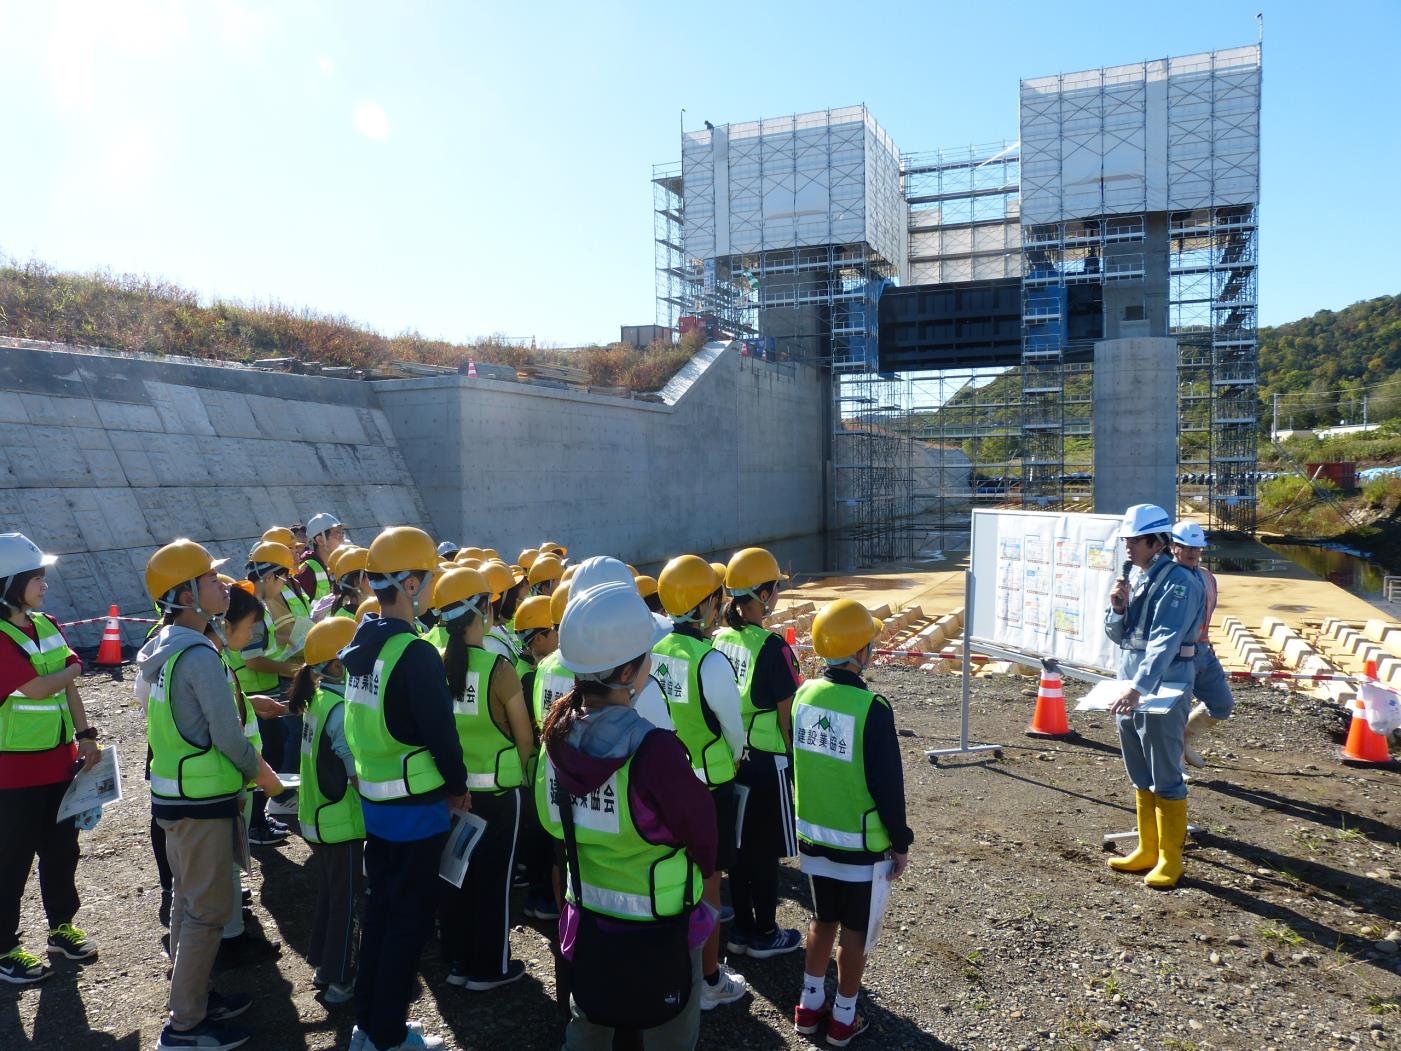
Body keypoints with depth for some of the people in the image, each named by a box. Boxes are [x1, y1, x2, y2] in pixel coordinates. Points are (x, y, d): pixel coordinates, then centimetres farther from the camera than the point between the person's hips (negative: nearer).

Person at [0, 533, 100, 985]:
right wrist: (72, 669, -5)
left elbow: (69, 687, 8)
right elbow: (38, 688, -25)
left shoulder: (45, 626, 5)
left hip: (59, 761, 7)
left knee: (61, 849, 18)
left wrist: (86, 735, 3)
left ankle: (62, 927, 35)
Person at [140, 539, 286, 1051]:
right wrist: (270, 779, -6)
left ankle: (191, 996, 34)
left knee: (188, 900, 20)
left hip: (173, 793, 9)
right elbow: (230, 739, -21)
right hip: (202, 802, -9)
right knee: (206, 911, 2)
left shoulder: (162, 647, 6)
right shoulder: (199, 654, -23)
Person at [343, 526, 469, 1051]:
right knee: (410, 920, 7)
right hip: (415, 808, -8)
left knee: (379, 909, 20)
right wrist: (458, 786, -4)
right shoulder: (415, 654, -23)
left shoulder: (362, 643, 3)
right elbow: (441, 732, -20)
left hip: (372, 800, 8)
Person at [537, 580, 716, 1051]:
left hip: (586, 923, 6)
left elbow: (553, 824, 3)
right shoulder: (653, 750, -31)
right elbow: (701, 832, -17)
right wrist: (700, 867, 4)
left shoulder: (558, 734, -11)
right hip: (657, 933, -5)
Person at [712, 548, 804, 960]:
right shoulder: (772, 647, -19)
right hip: (767, 760, -6)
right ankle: (765, 934, 21)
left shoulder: (718, 639, 0)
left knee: (738, 846, 16)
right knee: (766, 851, 9)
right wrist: (796, 756, 0)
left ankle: (740, 929, 28)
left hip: (727, 756, 6)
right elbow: (787, 715, -14)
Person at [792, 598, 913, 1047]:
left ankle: (810, 1006, 33)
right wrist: (900, 842, -4)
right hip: (859, 844, -5)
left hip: (812, 837, 5)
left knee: (822, 920, 22)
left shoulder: (804, 695, -5)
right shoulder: (872, 709, -23)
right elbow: (888, 785, -17)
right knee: (854, 931, 12)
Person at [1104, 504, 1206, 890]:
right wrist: (1117, 608, -8)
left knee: (1166, 780, 1)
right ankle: (1148, 851, 26)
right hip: (1130, 688, 8)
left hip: (1164, 691, -8)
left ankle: (1170, 861, 12)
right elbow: (1117, 635, 12)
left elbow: (1164, 642, -26)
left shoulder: (1178, 582, -14)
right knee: (1140, 778, 15)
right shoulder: (1134, 575, 9)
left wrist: (1138, 688, -35)